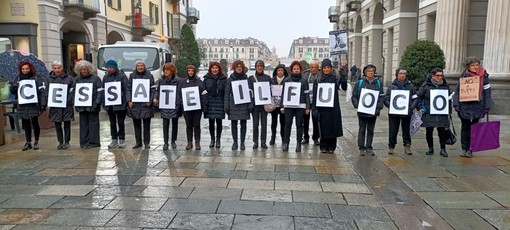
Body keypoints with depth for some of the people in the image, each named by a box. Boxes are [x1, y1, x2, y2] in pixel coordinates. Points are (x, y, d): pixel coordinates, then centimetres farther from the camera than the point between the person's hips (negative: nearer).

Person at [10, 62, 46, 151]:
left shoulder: (36, 78, -3)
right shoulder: (18, 78, 10)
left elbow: (43, 91, -8)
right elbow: (12, 91, 14)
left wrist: (43, 103, -16)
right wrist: (13, 86, -10)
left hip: (34, 105, -4)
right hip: (22, 106, 4)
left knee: (35, 123, 4)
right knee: (26, 124, 10)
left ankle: (36, 142, 16)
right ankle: (28, 142, 19)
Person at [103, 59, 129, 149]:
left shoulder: (122, 75, -4)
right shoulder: (106, 77, 11)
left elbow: (127, 88, -8)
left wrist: (127, 100, -16)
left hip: (120, 104, -5)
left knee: (121, 123, 3)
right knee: (112, 123, 11)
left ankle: (121, 140, 14)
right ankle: (114, 140, 19)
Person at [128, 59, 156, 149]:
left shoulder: (149, 75, 2)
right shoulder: (132, 75, 9)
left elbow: (153, 89, 0)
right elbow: (129, 89, 8)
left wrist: (150, 100, -9)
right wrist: (129, 100, -3)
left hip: (146, 104, -2)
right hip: (134, 104, 2)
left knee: (146, 124, 2)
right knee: (136, 124, 8)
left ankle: (146, 142, 11)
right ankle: (138, 142, 18)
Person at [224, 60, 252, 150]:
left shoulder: (246, 78, 4)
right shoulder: (230, 79, 5)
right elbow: (227, 93, 4)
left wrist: (250, 105, -3)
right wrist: (226, 106, -2)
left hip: (244, 105, 0)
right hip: (233, 105, 0)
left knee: (243, 124, 4)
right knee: (234, 124, 4)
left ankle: (242, 142, 13)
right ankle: (235, 142, 14)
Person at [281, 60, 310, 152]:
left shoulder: (304, 81, 6)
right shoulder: (287, 80, 8)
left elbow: (307, 94, 5)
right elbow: (283, 93, 9)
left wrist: (308, 107, 0)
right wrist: (282, 106, 4)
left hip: (300, 106, 0)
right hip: (288, 106, 1)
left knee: (299, 125, 4)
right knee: (287, 124, -3)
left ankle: (298, 144, 10)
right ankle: (286, 143, 5)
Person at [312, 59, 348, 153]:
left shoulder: (335, 78, 4)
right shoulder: (318, 80, 6)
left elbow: (344, 88, -10)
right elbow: (315, 95, 5)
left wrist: (343, 77, -25)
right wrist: (314, 109, -1)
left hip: (333, 107, 0)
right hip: (322, 107, 0)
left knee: (333, 127, 2)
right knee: (323, 127, 3)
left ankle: (331, 147, 13)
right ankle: (323, 147, 14)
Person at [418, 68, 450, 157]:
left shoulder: (445, 86, 10)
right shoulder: (426, 85, 0)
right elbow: (419, 97, 5)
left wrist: (449, 110, 13)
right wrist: (421, 107, -4)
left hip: (442, 114, 1)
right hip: (428, 113, -1)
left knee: (442, 131, -2)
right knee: (429, 131, 6)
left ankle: (443, 149, 8)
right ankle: (430, 148, 20)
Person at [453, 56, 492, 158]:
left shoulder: (483, 76, -1)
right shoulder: (464, 75, 4)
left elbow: (487, 92, 1)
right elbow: (457, 91, 8)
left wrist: (487, 106, -3)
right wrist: (456, 104, -2)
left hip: (477, 107, -1)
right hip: (464, 106, 2)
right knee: (465, 128, 8)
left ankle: (470, 149, 12)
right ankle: (464, 148, 17)